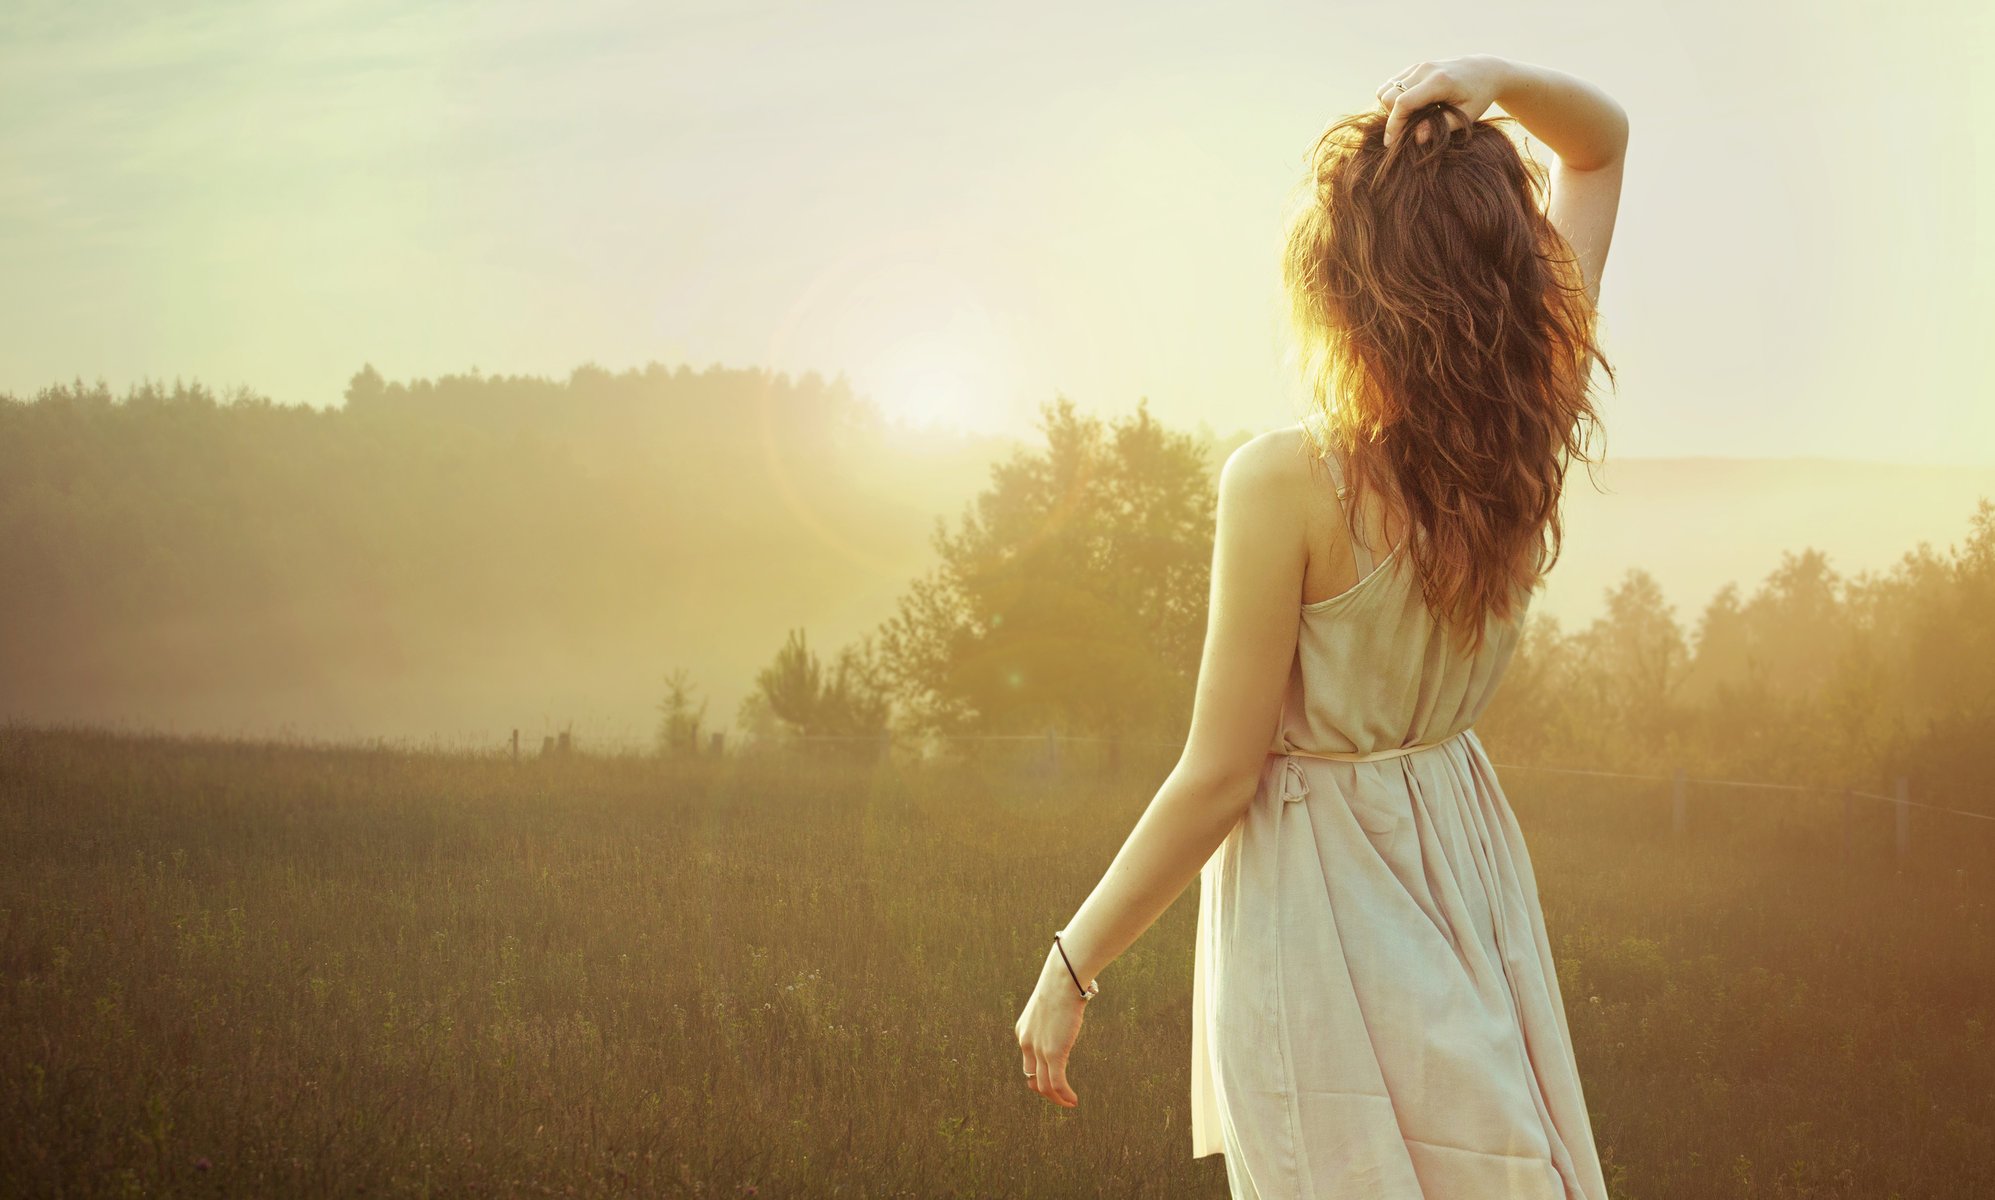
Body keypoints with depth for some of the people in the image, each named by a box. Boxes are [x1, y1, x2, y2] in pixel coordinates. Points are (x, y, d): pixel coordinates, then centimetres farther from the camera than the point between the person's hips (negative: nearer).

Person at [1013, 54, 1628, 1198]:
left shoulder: (1286, 482, -25)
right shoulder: (1530, 443, -10)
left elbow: (1218, 778, -20)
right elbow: (1601, 140, 4)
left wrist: (1069, 970, -9)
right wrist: (1500, 81, -16)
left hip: (1315, 889, -5)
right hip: (1466, 858, 5)